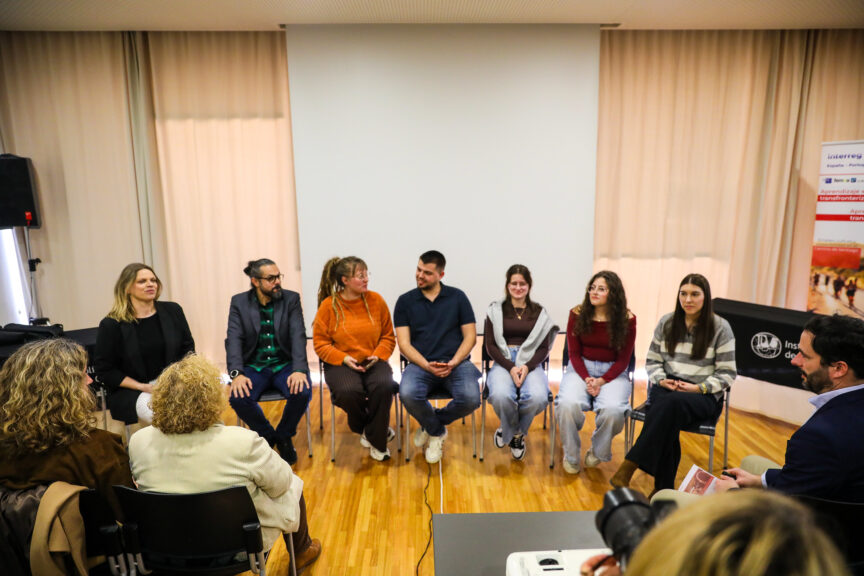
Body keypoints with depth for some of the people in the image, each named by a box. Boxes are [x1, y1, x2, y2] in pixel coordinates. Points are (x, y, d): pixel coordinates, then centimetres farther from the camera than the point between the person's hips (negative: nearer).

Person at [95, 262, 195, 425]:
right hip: (130, 392, -2)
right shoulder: (111, 325, -1)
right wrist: (143, 387, -11)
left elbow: (188, 348, 13)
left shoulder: (172, 311, 8)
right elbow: (104, 371, 1)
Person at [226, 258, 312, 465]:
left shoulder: (291, 299, 0)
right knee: (239, 398, -28)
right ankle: (267, 436, 4)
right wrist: (236, 374, -24)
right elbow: (233, 339, -7)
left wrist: (299, 370, -26)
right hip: (254, 366, 1)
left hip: (285, 364, 0)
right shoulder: (239, 302, 2)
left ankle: (283, 436, 2)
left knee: (302, 393, -29)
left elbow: (298, 335, -10)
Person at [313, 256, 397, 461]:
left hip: (373, 361, 1)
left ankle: (376, 440, -6)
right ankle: (368, 429, 2)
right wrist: (344, 359, -15)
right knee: (348, 391, -32)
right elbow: (320, 344, -1)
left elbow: (388, 336, 8)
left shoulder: (376, 300, 2)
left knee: (383, 385, -31)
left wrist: (378, 355, -10)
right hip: (341, 363, -1)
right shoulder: (328, 306, -3)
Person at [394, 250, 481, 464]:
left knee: (470, 398, -29)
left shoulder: (457, 297, 9)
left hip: (456, 363, 0)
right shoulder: (405, 301, 8)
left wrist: (453, 363, -12)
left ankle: (431, 425, 7)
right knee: (408, 394, -32)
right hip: (420, 364, 0)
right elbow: (404, 344, 2)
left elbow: (470, 336, 6)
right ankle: (437, 431, 4)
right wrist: (427, 366, -15)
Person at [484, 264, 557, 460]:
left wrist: (527, 367, -12)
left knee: (538, 397, -32)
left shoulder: (539, 312, 13)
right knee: (501, 395, -35)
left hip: (530, 363, 1)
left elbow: (544, 348, 8)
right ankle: (517, 434, 2)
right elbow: (490, 345, 3)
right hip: (503, 362, -1)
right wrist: (510, 367, -13)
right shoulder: (496, 310, 8)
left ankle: (509, 432, 2)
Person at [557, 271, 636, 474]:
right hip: (580, 368, 1)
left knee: (612, 410, -31)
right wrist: (587, 379, -14)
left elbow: (623, 360, -1)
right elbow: (574, 353, 1)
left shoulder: (626, 319, -4)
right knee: (568, 404, -30)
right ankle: (571, 456, -3)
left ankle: (598, 452, 4)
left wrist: (601, 381, -14)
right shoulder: (577, 314, -2)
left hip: (613, 371, 0)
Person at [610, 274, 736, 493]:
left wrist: (699, 388, -13)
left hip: (704, 395, -2)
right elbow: (652, 360, 15)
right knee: (667, 417, -34)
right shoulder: (666, 323, 10)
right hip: (666, 388, 3)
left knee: (673, 402, -38)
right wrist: (661, 380, -5)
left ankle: (630, 464, -37)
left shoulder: (720, 328, 1)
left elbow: (727, 374, 1)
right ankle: (663, 488, -27)